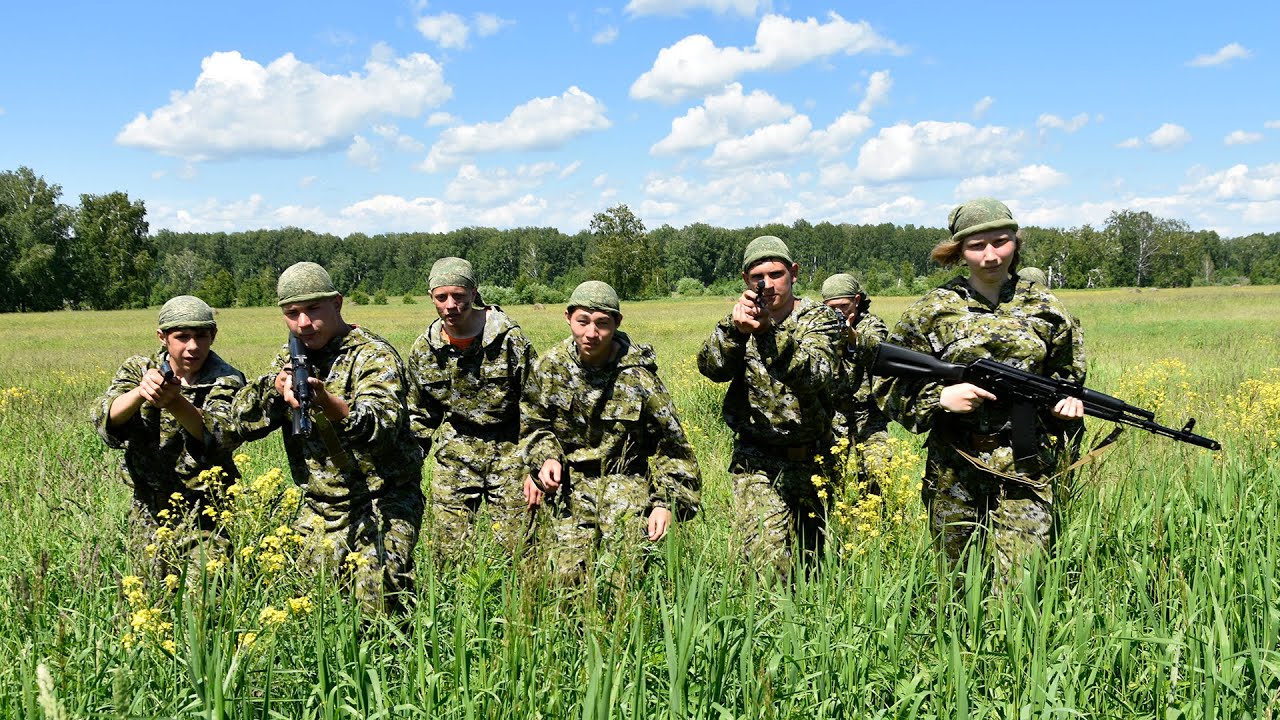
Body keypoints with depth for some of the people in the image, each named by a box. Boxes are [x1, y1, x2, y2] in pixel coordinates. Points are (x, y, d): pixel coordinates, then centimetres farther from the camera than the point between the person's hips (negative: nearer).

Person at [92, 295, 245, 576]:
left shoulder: (227, 381, -6)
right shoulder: (138, 369, 3)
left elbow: (219, 434, -24)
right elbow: (105, 420, -13)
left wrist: (174, 401, -40)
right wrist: (141, 391, -33)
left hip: (204, 519, -3)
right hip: (148, 513, 3)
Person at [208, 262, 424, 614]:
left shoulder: (374, 355, -10)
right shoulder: (289, 360, 9)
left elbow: (382, 425, -28)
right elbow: (233, 425, 4)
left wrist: (324, 401, -45)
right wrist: (274, 388, -15)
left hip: (381, 504, -6)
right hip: (319, 510, 6)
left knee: (377, 604, -20)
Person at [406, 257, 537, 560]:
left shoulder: (509, 338, -10)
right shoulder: (423, 350, 1)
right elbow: (419, 415, 14)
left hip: (508, 450, -3)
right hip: (455, 453, 3)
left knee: (518, 552, -1)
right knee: (447, 553, 2)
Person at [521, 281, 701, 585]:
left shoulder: (638, 377, -13)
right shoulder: (550, 366, -3)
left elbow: (670, 446, -6)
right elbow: (533, 423, 12)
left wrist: (666, 502, -13)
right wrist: (546, 458, -7)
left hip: (626, 478, -3)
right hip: (571, 483, 3)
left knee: (623, 572, -18)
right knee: (566, 575, -3)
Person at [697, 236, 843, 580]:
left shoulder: (819, 317, -1)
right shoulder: (743, 319, 5)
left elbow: (813, 375, -21)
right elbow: (712, 368, -12)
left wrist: (768, 332, -36)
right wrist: (734, 328, -32)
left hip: (812, 460, 1)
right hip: (758, 462, 0)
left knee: (812, 558, 12)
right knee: (771, 563, -18)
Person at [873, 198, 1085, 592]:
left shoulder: (1044, 308, 7)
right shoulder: (932, 310, 1)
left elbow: (1066, 373, 20)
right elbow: (890, 386, 2)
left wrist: (1066, 400, -2)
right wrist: (941, 397, -15)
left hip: (1026, 469, 0)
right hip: (955, 470, 0)